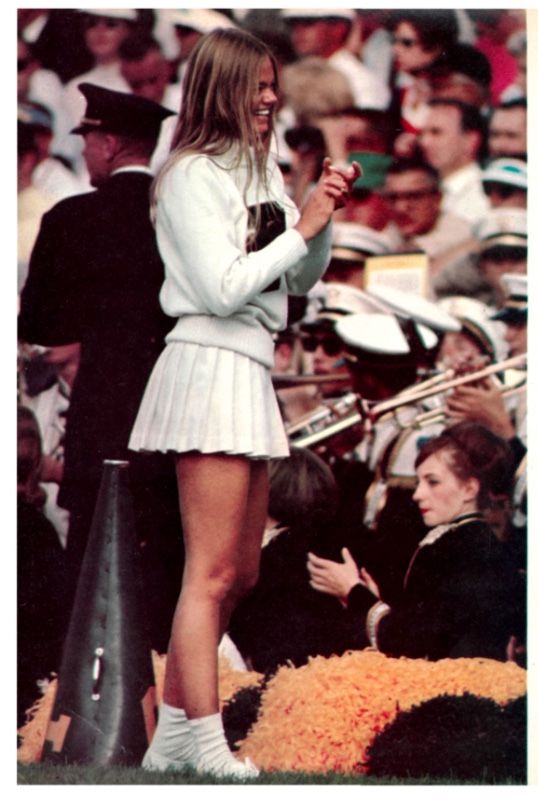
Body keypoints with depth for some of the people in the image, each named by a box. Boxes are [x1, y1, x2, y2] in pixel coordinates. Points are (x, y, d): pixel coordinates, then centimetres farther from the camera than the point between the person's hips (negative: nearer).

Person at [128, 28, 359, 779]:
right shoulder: (192, 175, -9)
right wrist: (304, 228, -11)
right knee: (213, 573, -11)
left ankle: (172, 736, 15)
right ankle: (208, 752, -12)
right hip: (211, 368, -9)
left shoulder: (262, 171, 16)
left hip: (252, 371, 9)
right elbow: (222, 287, -16)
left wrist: (324, 217, 3)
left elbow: (300, 280, 19)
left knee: (239, 573, 11)